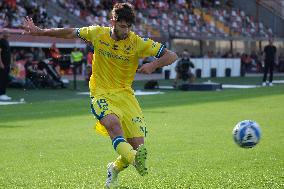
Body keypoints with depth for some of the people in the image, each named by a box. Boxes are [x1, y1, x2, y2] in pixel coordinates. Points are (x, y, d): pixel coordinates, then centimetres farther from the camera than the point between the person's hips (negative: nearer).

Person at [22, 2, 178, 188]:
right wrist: (39, 31, 20)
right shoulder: (97, 33, -1)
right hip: (101, 93, -1)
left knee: (138, 145, -7)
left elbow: (172, 55, -6)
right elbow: (70, 33, 16)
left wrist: (153, 65, -25)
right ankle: (134, 159, -59)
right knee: (113, 122, -35)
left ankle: (115, 169, 23)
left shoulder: (138, 42, -5)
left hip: (125, 94, 1)